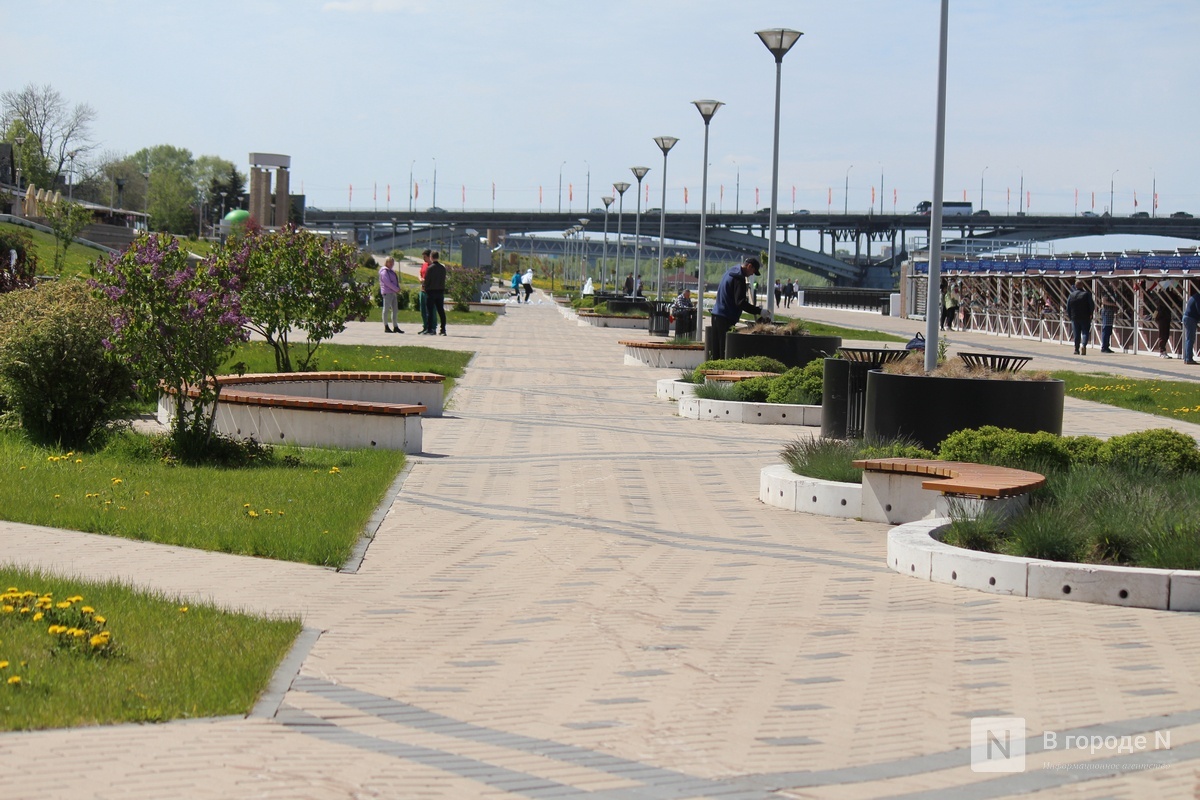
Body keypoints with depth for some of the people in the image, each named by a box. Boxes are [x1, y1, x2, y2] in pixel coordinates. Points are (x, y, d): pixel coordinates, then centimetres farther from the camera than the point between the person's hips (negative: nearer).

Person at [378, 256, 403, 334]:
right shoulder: (384, 271, -9)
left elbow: (395, 281, 24)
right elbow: (387, 282, -18)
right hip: (387, 293, -10)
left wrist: (397, 288, 5)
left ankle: (395, 327, 12)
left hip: (393, 292, 10)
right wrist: (396, 289, -16)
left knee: (395, 310, 8)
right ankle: (386, 328, -3)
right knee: (386, 309, -5)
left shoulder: (391, 271, 20)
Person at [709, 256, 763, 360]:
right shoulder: (739, 278, -14)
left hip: (716, 315, 10)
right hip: (726, 319, -10)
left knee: (716, 351, 12)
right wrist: (759, 311, -21)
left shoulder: (729, 273, 17)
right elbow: (740, 302, -21)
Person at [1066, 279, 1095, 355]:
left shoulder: (1071, 295, 3)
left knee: (1076, 334, 10)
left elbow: (1068, 307, 5)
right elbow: (1092, 305, -6)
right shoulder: (1086, 294, -5)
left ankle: (1076, 349, 13)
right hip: (1085, 318, -3)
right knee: (1085, 333, -2)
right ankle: (1083, 345, -26)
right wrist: (1091, 313, 9)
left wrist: (1070, 316, 15)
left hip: (1075, 318, 3)